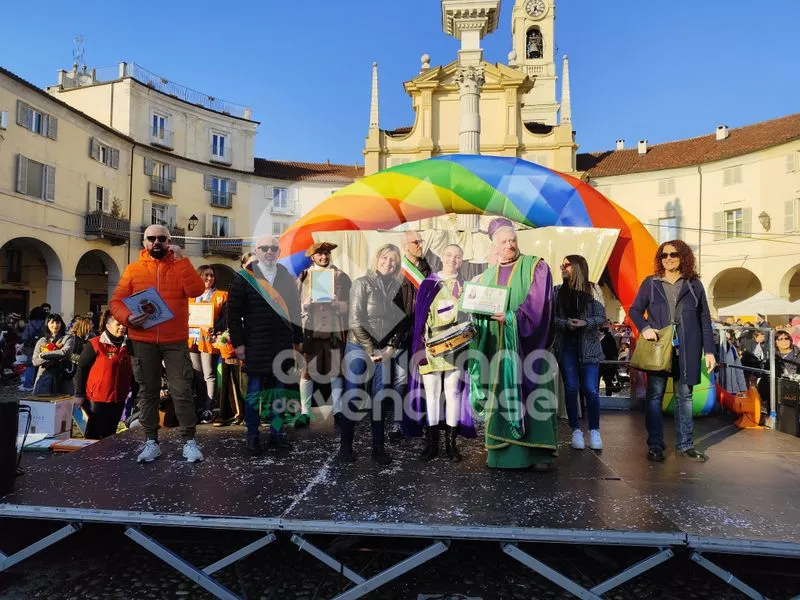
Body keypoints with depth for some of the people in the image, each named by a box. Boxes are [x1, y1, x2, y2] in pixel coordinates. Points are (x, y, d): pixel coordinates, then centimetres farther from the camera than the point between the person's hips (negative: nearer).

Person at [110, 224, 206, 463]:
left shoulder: (179, 266, 6)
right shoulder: (133, 269, 8)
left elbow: (196, 290, -11)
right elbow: (116, 301, 5)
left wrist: (181, 260, -14)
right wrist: (127, 318, -15)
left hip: (175, 341, -1)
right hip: (143, 341, 2)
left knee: (182, 391, -2)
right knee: (148, 392, 9)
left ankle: (189, 441, 7)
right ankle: (151, 441, 19)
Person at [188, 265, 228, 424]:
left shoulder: (221, 295, 5)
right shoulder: (191, 295, 18)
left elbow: (225, 317, -3)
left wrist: (215, 329, -20)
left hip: (209, 340, -4)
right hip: (193, 339, 4)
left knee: (209, 376, -3)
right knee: (197, 376, 9)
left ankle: (208, 410, 0)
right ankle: (200, 408, 18)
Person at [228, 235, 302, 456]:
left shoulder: (288, 279, 10)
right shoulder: (244, 278, -1)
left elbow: (295, 311, 14)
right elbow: (234, 312, -3)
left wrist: (297, 341, 11)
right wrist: (238, 343, -7)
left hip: (282, 346, 4)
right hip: (254, 347, -3)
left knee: (279, 391, 10)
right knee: (254, 392, 5)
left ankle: (276, 434, 21)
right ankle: (253, 436, 16)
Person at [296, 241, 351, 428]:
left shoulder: (341, 276, 10)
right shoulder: (303, 277, 9)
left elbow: (349, 303, 8)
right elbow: (296, 302, 7)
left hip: (335, 329, 1)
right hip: (310, 328, 0)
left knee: (337, 370, 6)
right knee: (306, 371, 0)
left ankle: (338, 411, 15)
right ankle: (304, 412, 9)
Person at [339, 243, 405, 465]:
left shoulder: (398, 287, 7)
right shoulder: (362, 283, -5)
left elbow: (401, 320, 9)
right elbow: (356, 321, -10)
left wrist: (391, 347, -3)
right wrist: (372, 349, -10)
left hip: (384, 352, 3)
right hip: (359, 348, -3)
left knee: (380, 399, 5)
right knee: (352, 398, 2)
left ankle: (378, 448, 15)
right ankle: (345, 446, 14)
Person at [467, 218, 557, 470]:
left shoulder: (536, 266, 2)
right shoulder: (487, 276, 16)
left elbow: (536, 302, -11)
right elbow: (478, 308, 12)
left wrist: (511, 317, -23)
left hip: (527, 345, -4)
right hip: (497, 347, 4)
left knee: (531, 395, -2)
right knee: (500, 398, 4)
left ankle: (539, 452, 6)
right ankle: (502, 451, 11)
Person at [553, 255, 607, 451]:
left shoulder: (592, 290, 1)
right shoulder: (557, 291, 6)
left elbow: (601, 317, -1)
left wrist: (585, 323, -18)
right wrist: (565, 323, -16)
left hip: (588, 346, -1)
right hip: (565, 345, 1)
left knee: (591, 390, -4)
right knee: (571, 388, 2)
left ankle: (594, 431, 12)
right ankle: (576, 430, 14)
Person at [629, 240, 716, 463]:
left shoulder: (694, 284, 7)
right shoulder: (650, 283, 6)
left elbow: (704, 319, 7)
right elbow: (634, 310, 8)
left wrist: (709, 350, 2)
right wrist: (644, 328, -12)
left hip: (686, 349, 1)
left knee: (684, 395, 8)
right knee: (655, 394, 1)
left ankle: (685, 444, 18)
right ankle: (655, 445, 9)